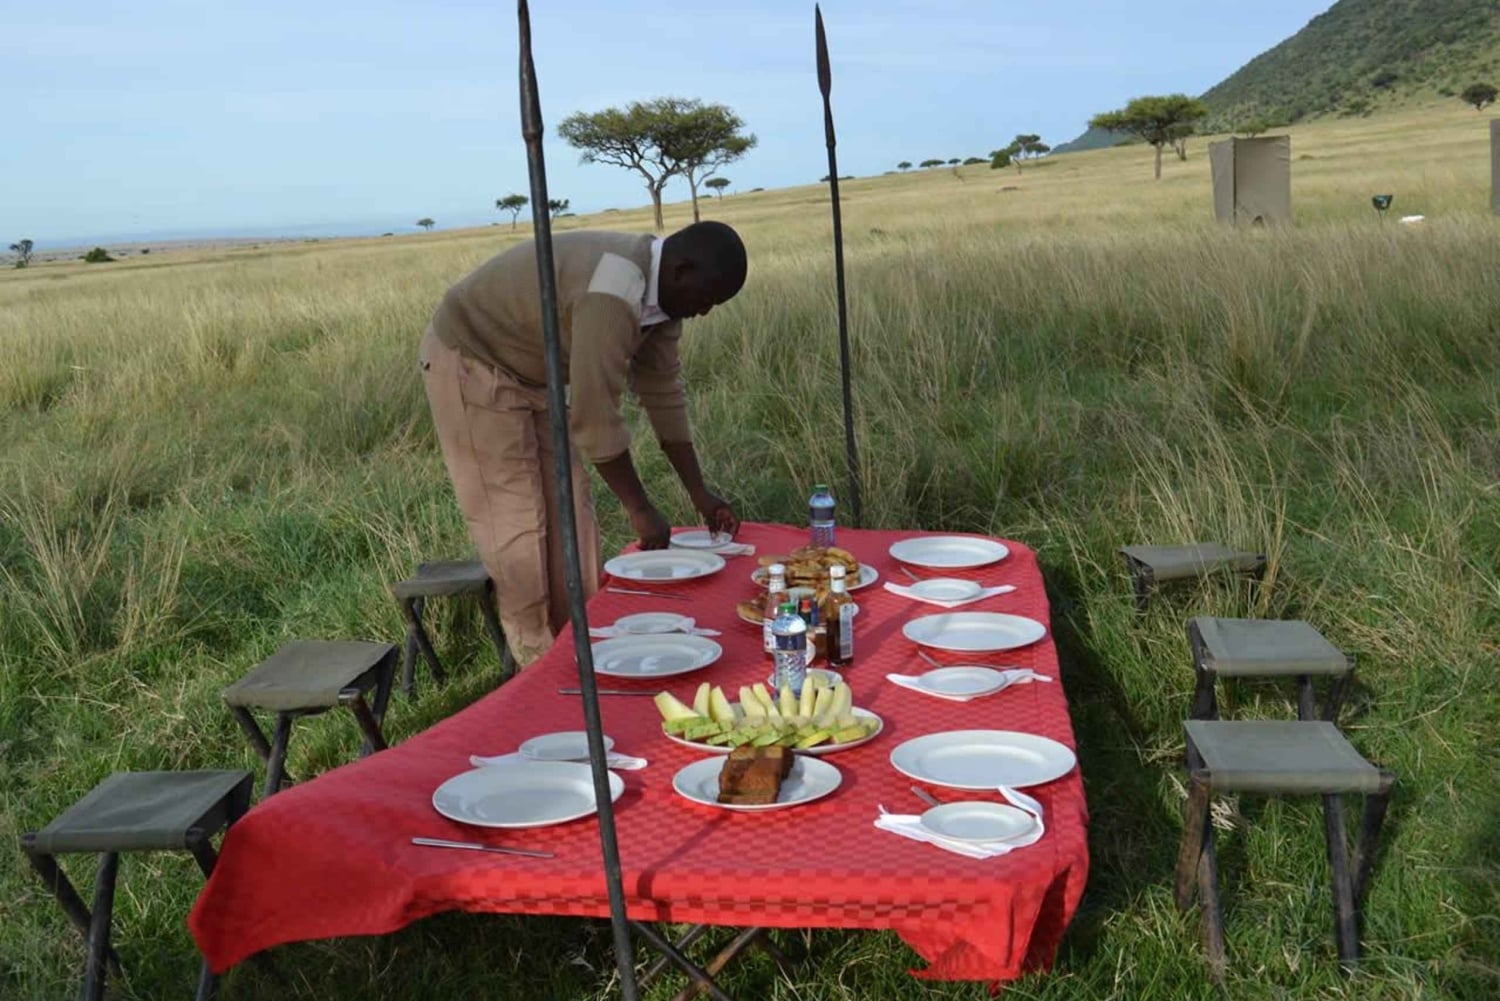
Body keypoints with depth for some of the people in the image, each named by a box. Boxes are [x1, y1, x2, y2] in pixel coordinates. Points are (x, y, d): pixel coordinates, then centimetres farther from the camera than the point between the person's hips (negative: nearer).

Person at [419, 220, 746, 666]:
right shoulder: (611, 293, -34)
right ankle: (541, 666, 5)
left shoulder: (659, 291, -4)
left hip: (528, 372, 9)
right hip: (470, 362, -9)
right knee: (515, 521, -6)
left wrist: (700, 494, 3)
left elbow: (664, 392, 2)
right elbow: (595, 413, -31)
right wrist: (639, 508, -22)